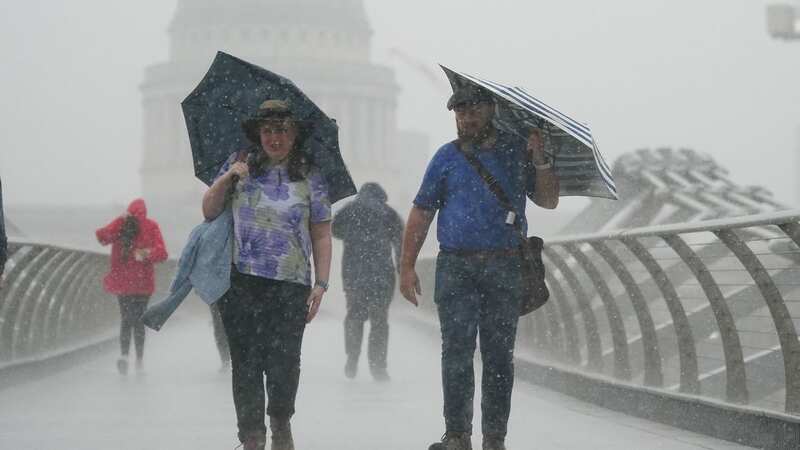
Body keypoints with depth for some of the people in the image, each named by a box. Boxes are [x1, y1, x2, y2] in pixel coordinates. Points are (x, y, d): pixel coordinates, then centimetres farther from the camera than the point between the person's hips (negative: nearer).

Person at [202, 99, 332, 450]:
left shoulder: (309, 176, 8)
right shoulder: (239, 166, 10)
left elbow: (321, 235, 8)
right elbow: (208, 212, 12)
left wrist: (321, 283, 0)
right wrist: (227, 179, -4)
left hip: (289, 287, -1)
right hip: (240, 283, 1)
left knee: (283, 362, -6)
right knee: (245, 362, 0)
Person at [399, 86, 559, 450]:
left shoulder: (516, 152, 10)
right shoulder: (446, 157, 11)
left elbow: (548, 201, 8)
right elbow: (420, 214, 11)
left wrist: (540, 161, -8)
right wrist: (407, 266, 4)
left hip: (505, 269, 0)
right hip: (456, 268, 0)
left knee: (499, 356, 2)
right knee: (457, 352, -5)